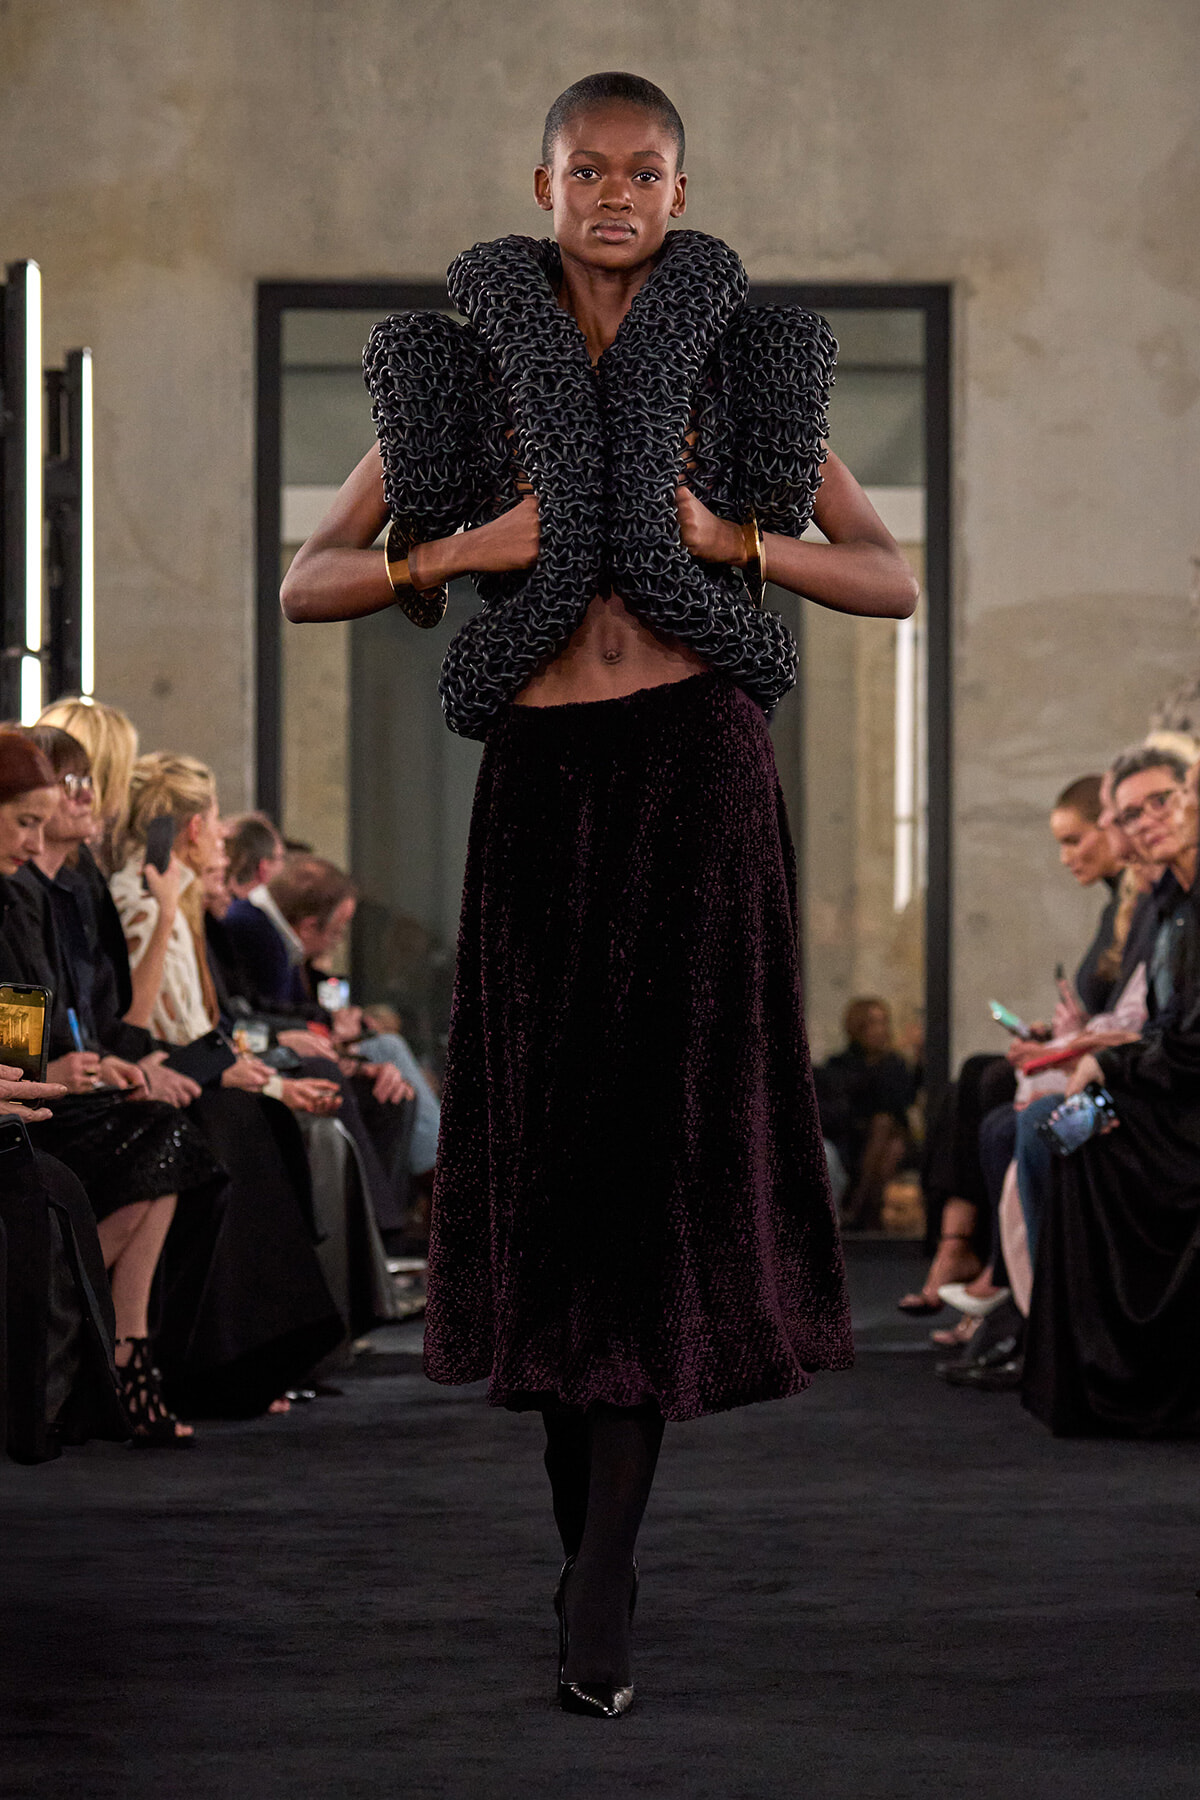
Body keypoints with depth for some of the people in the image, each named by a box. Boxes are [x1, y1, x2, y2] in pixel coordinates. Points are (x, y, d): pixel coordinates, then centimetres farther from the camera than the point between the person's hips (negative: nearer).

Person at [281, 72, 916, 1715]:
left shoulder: (744, 365, 8)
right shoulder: (464, 366, 8)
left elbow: (894, 582, 6)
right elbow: (309, 585, 6)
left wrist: (735, 542, -10)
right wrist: (463, 552, -11)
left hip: (700, 770, -1)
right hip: (541, 779, 1)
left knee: (670, 1138, -9)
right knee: (547, 1147, 2)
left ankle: (602, 1576, -8)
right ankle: (588, 1531, 16)